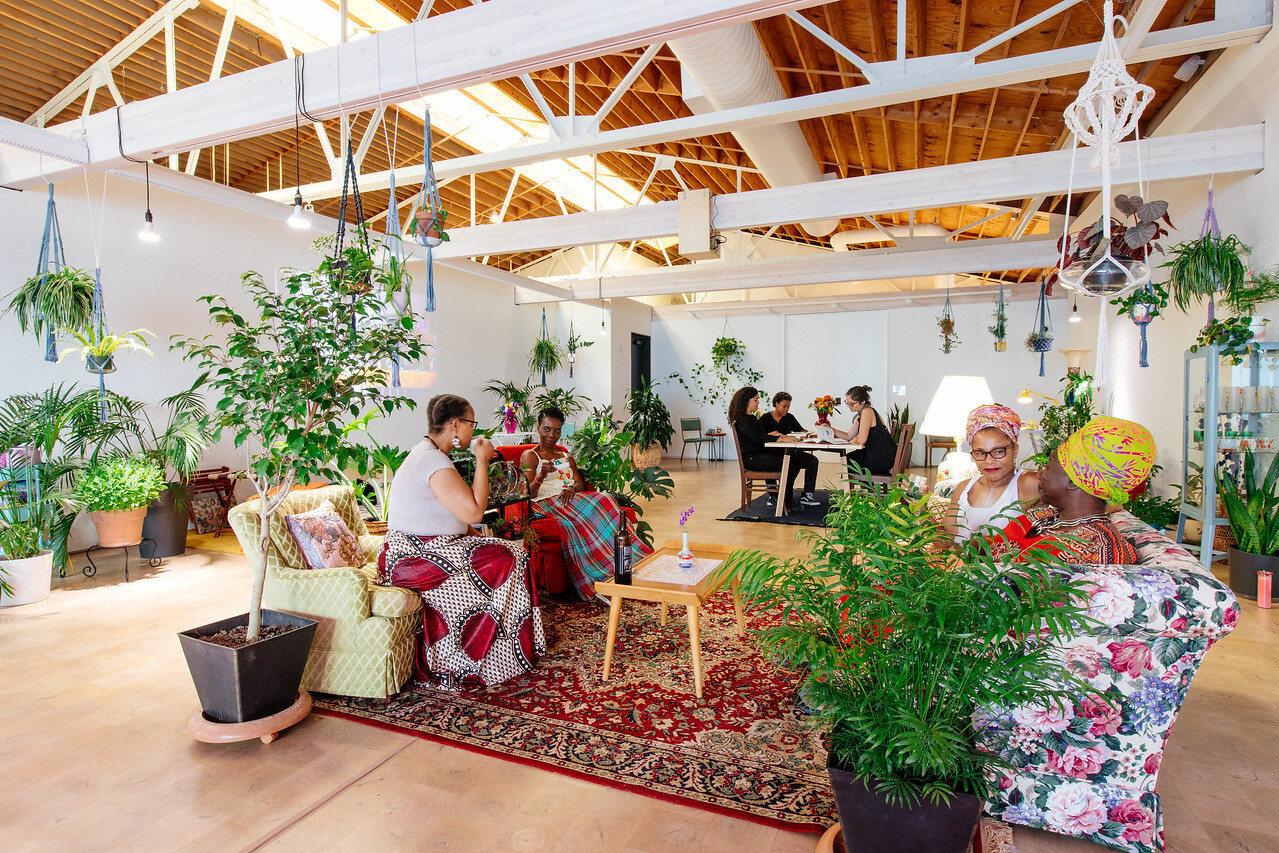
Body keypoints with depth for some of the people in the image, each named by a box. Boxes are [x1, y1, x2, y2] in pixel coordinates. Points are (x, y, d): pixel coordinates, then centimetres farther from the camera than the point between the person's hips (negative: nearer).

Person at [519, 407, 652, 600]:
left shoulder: (567, 457, 29)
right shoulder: (530, 456, 11)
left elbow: (580, 484, 15)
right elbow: (529, 494, -2)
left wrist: (572, 489, -10)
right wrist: (541, 476, -23)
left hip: (571, 499, 5)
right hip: (546, 503, -5)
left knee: (605, 499, -28)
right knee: (579, 516, -37)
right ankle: (599, 581, -39)